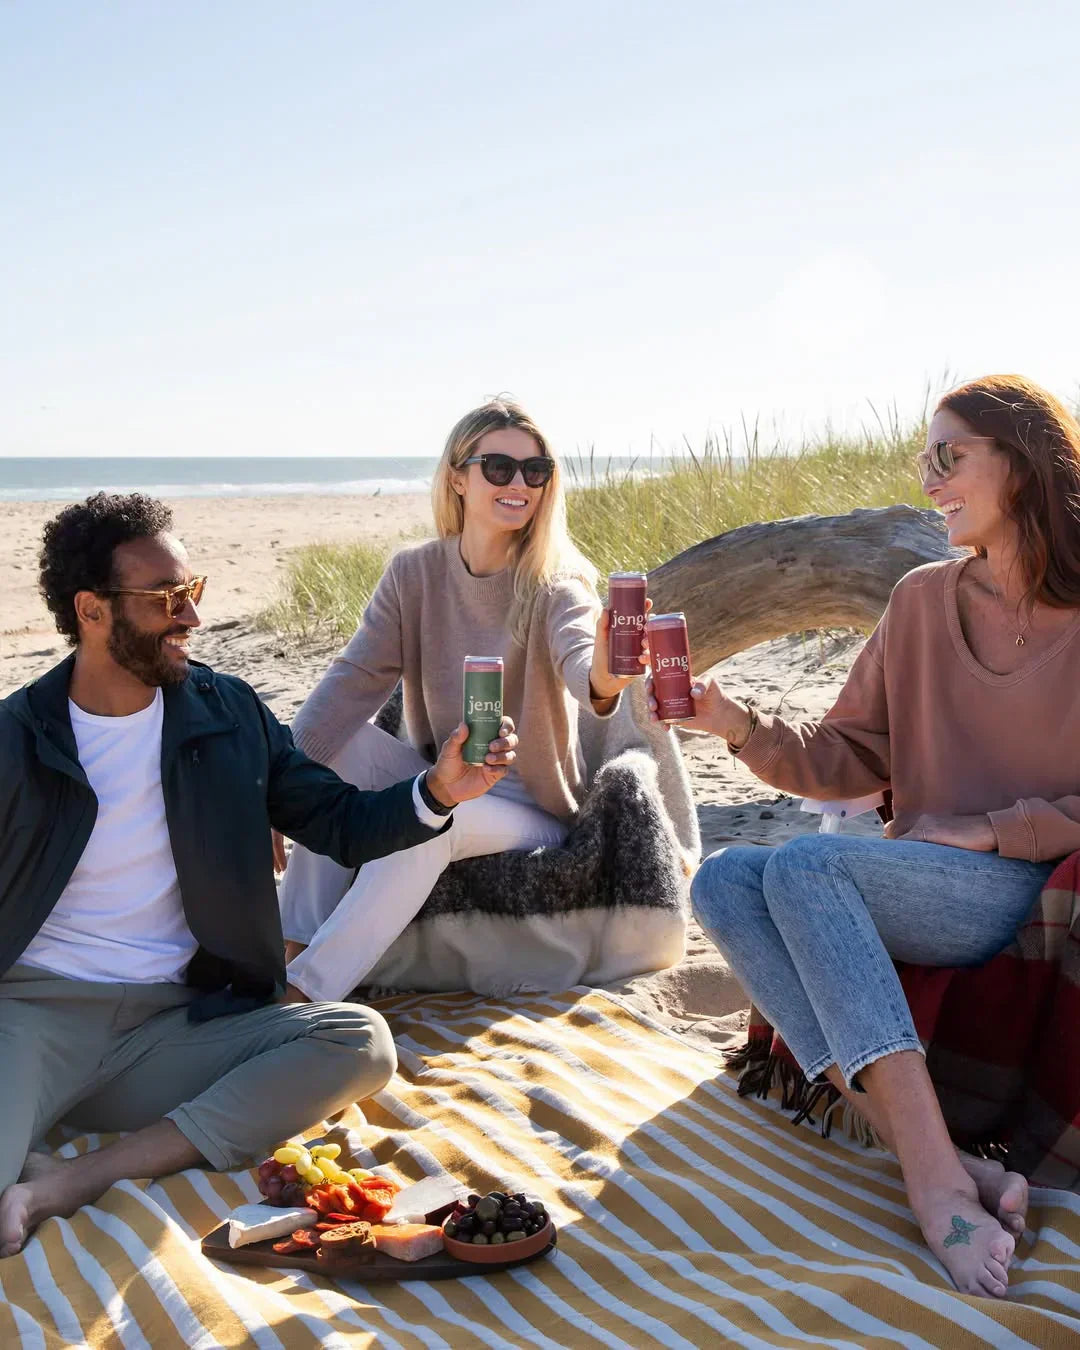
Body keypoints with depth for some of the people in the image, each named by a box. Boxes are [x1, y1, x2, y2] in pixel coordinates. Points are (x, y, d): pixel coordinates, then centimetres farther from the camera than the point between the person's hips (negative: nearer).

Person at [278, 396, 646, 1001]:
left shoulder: (556, 586, -15)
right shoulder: (414, 573, -4)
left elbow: (577, 656, -37)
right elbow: (355, 679, -13)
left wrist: (601, 681, -64)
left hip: (531, 809, -4)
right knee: (336, 743, -21)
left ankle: (303, 994, -27)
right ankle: (297, 945, -17)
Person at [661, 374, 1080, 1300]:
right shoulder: (924, 601, 12)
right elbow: (849, 760, 9)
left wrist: (992, 828, -12)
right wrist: (739, 726, -7)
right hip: (926, 891, 6)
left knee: (804, 865, -28)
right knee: (724, 879, -17)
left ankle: (937, 1177, -33)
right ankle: (929, 1161, -30)